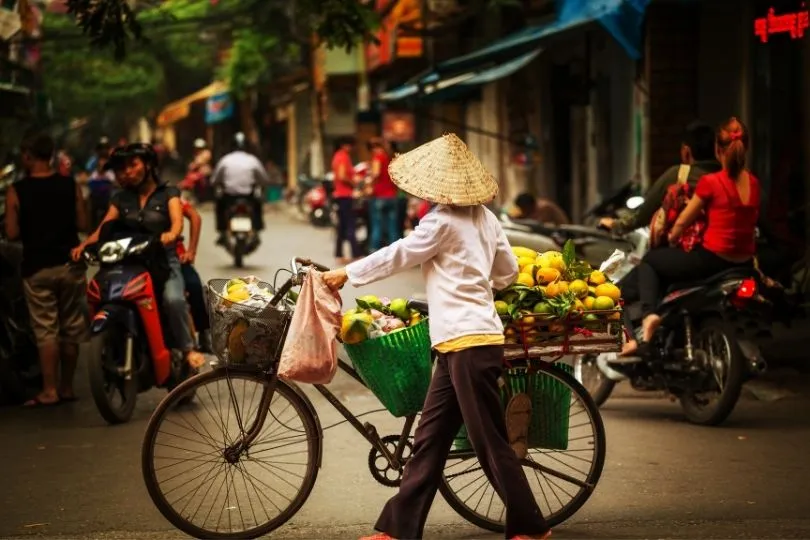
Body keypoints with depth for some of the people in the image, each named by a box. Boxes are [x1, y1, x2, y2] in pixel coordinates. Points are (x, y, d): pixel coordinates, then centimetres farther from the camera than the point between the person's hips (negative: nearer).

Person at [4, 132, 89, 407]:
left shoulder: (16, 191, -8)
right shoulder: (71, 186, -1)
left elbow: (12, 233, -9)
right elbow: (82, 224, -1)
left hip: (37, 268, -3)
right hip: (70, 264, 3)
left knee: (46, 330, 1)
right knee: (71, 328, 10)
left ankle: (50, 390, -1)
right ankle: (67, 387, 16)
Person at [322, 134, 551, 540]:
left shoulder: (443, 221, -12)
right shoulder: (484, 217, 12)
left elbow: (397, 256, -5)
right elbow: (508, 271, 19)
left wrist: (346, 274, 6)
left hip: (467, 342, -9)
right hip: (467, 340, 9)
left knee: (490, 443, -2)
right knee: (428, 440, 9)